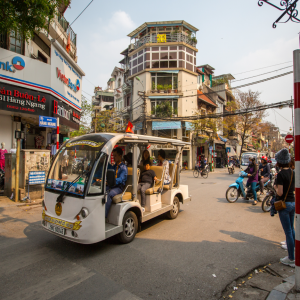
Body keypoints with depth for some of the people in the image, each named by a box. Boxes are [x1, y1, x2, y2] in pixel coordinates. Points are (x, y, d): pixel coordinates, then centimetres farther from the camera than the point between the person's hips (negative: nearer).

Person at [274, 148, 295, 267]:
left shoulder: (281, 174, -19)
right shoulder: (293, 173, 3)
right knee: (291, 229, 22)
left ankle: (291, 259, 16)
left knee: (288, 232, 4)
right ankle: (294, 254, 34)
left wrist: (275, 187, -2)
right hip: (293, 202, 8)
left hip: (284, 204, -8)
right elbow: (294, 188, 13)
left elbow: (280, 193, -21)